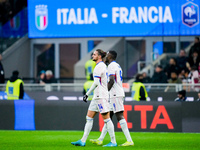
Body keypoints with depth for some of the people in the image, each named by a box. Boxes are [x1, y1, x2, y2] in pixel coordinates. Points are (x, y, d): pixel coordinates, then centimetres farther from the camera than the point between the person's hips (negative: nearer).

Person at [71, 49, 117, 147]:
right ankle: (83, 141, 6)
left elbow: (96, 83, -18)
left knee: (106, 119, -7)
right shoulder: (103, 66, 17)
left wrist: (87, 94, -15)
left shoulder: (99, 66, -13)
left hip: (101, 96, -10)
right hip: (97, 96, 10)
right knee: (89, 117, 7)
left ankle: (113, 142, -4)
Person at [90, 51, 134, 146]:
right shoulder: (117, 65, 20)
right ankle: (100, 140, 16)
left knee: (119, 116, -12)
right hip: (117, 94, 10)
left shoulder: (111, 66, -10)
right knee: (108, 116, 12)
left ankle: (129, 141, -17)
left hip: (115, 95, -10)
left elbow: (111, 81, -20)